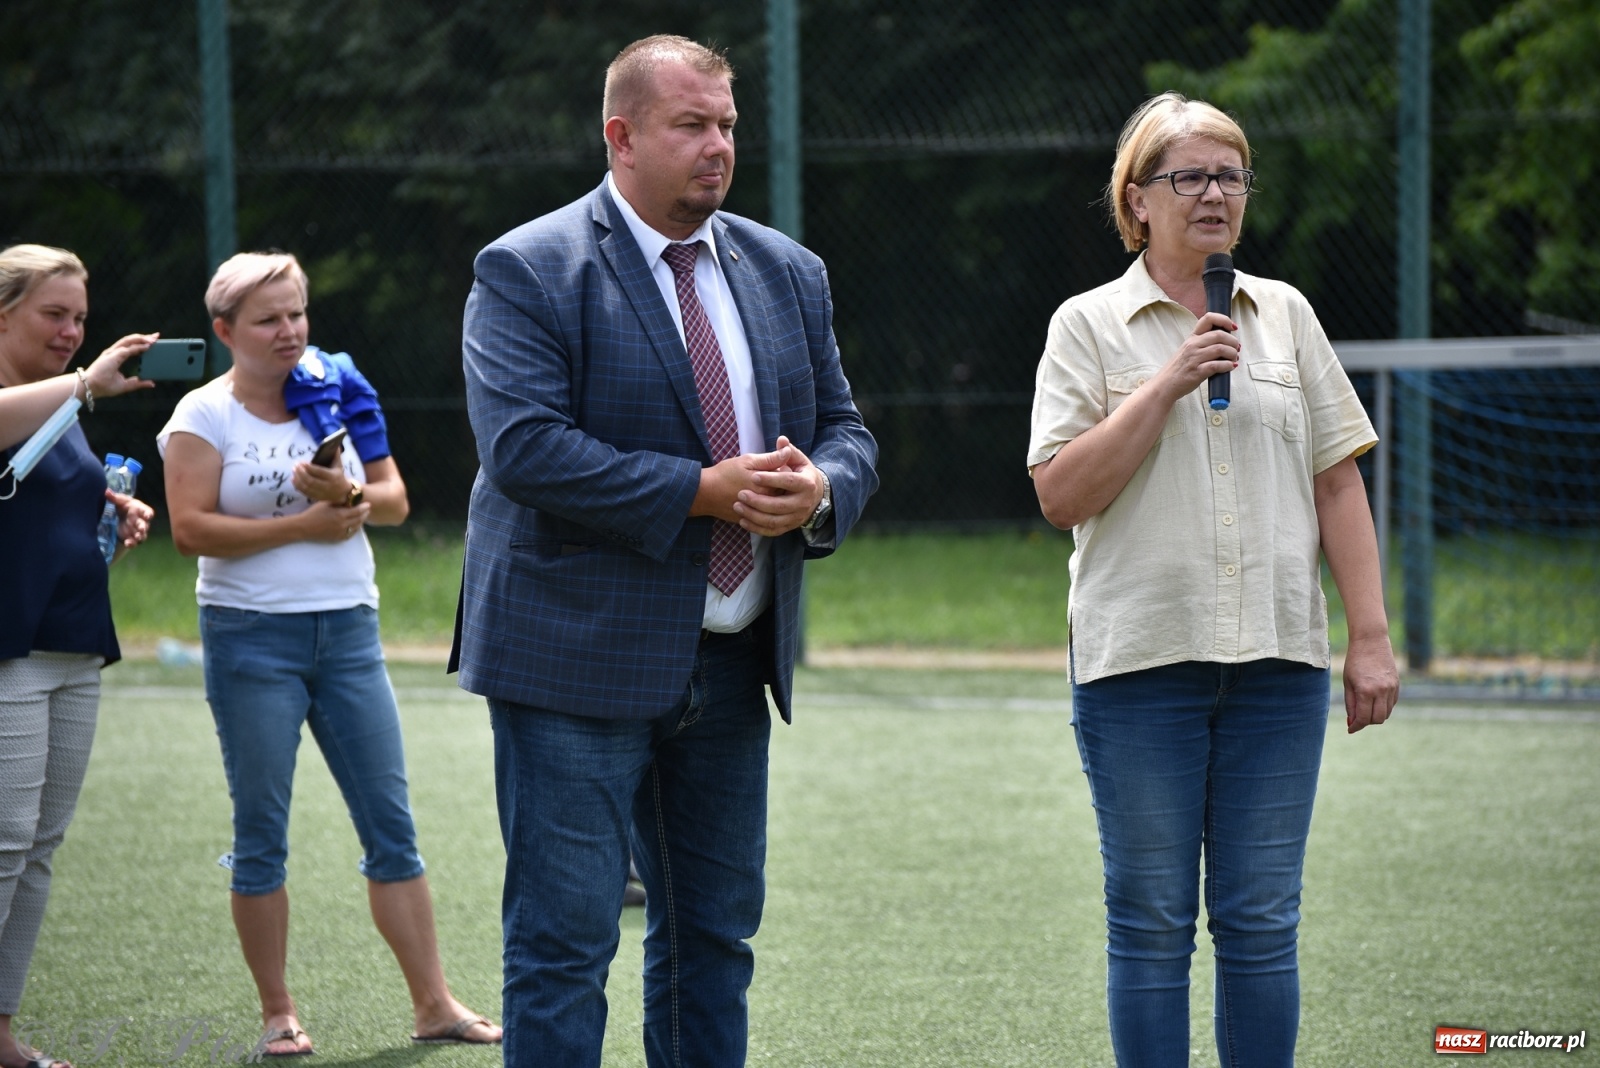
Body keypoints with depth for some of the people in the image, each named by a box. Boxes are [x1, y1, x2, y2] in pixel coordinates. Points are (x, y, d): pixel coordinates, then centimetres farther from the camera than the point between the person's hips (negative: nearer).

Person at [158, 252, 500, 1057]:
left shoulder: (335, 393, 9)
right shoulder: (205, 415, -3)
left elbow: (395, 502, 9)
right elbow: (192, 529, -14)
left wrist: (350, 496, -13)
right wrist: (304, 525, -13)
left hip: (348, 629, 4)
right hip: (251, 637, -4)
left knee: (390, 823, 1)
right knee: (261, 833, 1)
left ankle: (434, 1004, 3)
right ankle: (278, 1015, 9)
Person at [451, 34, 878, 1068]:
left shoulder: (788, 273, 12)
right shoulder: (527, 272, -8)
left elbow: (845, 431, 14)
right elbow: (523, 448, -19)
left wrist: (819, 489, -11)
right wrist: (702, 491, -21)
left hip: (731, 666, 6)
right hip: (580, 659, -6)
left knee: (716, 937, 13)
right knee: (565, 942, -5)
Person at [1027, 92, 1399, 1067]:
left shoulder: (1284, 315, 11)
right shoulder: (1090, 326, 2)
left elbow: (1338, 483, 11)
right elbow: (1062, 494, -7)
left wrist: (1372, 638, 4)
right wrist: (1168, 382, -13)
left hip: (1278, 657, 2)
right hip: (1142, 657, -2)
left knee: (1262, 923, 3)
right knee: (1152, 922, 1)